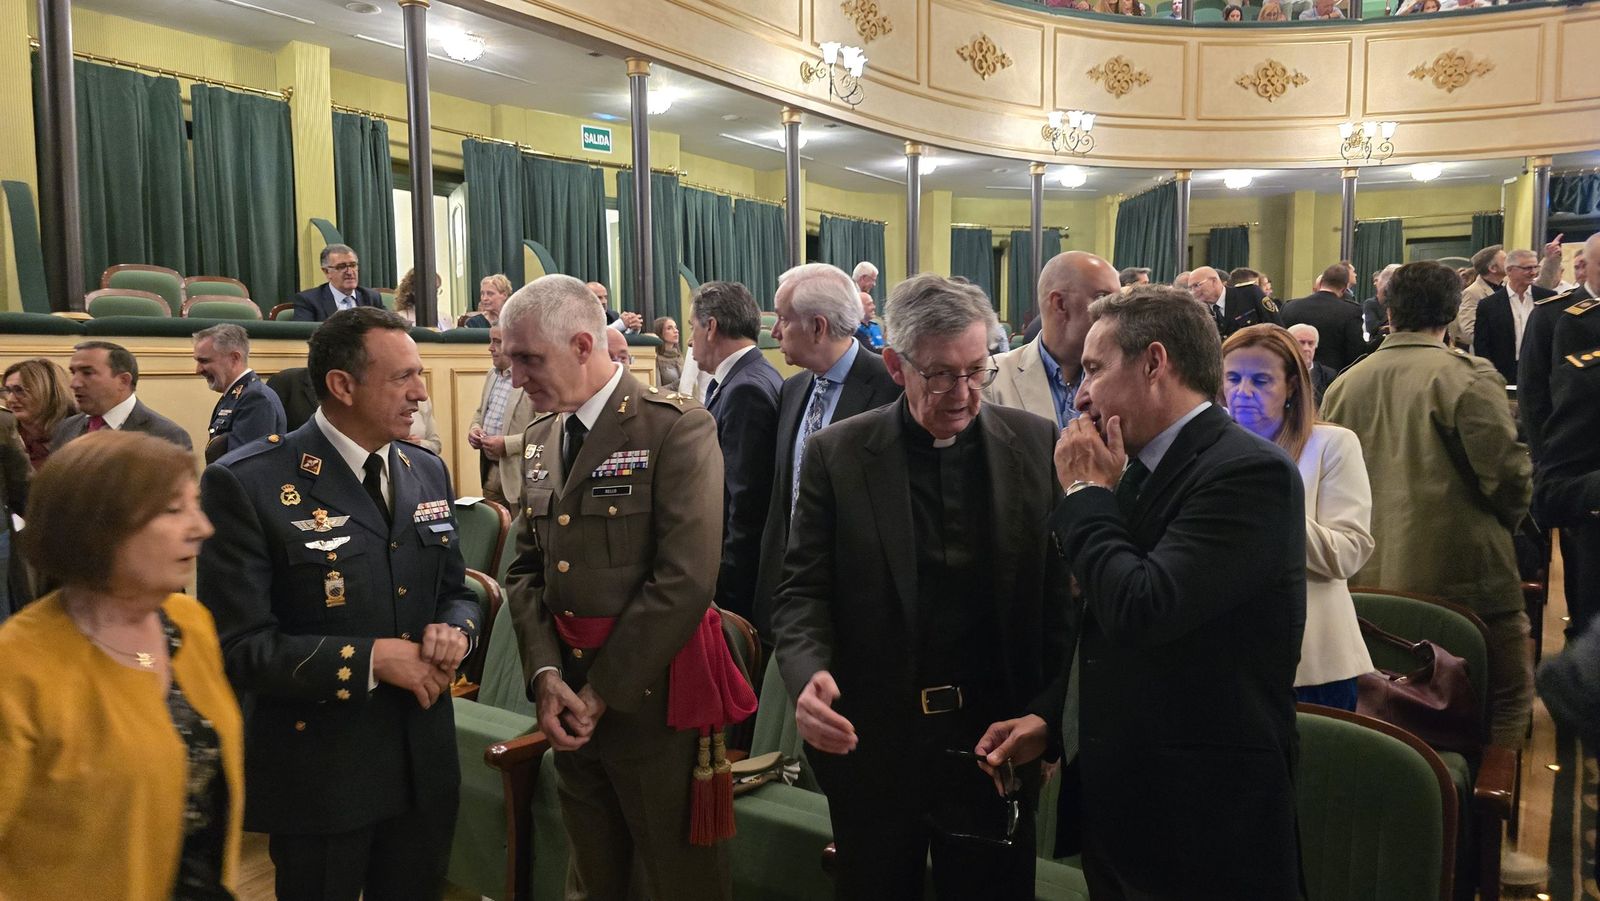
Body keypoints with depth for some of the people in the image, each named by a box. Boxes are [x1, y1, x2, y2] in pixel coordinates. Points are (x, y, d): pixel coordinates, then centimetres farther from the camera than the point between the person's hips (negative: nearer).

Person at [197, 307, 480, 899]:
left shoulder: (428, 472, 5)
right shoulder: (247, 484, -15)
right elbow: (237, 645, -18)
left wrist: (454, 631, -10)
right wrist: (370, 658, -23)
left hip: (425, 763, 6)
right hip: (318, 772, -5)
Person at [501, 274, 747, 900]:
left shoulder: (678, 428, -15)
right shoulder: (541, 437, 9)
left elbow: (684, 580, -21)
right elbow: (526, 568, 9)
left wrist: (603, 691, -15)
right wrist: (546, 674, -6)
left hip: (650, 699, -6)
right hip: (572, 702, 6)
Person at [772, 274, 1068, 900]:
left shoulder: (1038, 446, -3)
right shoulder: (837, 455, -4)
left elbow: (1067, 594, -1)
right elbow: (803, 591, -3)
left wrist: (1047, 712, -12)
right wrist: (809, 674, -21)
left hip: (995, 741, 0)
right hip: (868, 745, 0)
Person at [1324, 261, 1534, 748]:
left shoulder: (1345, 383, 3)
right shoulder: (1466, 375, -12)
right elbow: (1507, 473, -15)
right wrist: (1505, 521, 6)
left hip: (1371, 581, 6)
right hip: (1463, 579, -6)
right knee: (1506, 696, 7)